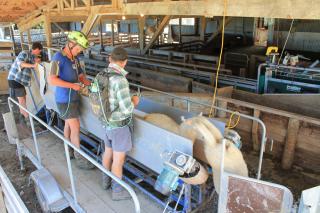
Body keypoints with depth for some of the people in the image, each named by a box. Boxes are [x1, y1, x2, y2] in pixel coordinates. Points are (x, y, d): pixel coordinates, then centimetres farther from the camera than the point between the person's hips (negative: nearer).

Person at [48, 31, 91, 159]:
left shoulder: (75, 59, 7)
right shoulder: (58, 58, -17)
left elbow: (81, 76, 14)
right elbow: (52, 80, -25)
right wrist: (72, 85, -22)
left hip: (74, 98, 8)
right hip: (65, 100, -8)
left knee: (69, 125, 19)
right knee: (76, 128, -4)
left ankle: (68, 150, 34)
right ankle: (79, 156, 9)